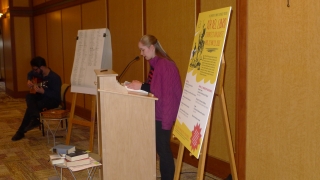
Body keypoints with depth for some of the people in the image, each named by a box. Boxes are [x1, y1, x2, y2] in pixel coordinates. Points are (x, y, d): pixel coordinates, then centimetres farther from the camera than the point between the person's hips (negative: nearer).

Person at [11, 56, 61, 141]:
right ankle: (35, 118, -35)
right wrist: (29, 80, 3)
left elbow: (56, 94, -29)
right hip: (42, 96, 8)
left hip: (53, 100, -8)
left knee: (31, 107, -26)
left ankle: (21, 131, -13)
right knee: (29, 96, -23)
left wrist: (42, 91, -39)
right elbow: (30, 74, 25)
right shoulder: (38, 73, 0)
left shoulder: (54, 77, -24)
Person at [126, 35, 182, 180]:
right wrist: (139, 85, 2)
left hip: (163, 113, -10)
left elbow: (164, 91, -24)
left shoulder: (165, 65, -20)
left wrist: (141, 87, -20)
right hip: (156, 112, 10)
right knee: (158, 147, 15)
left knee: (163, 148, 0)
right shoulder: (155, 63, 11)